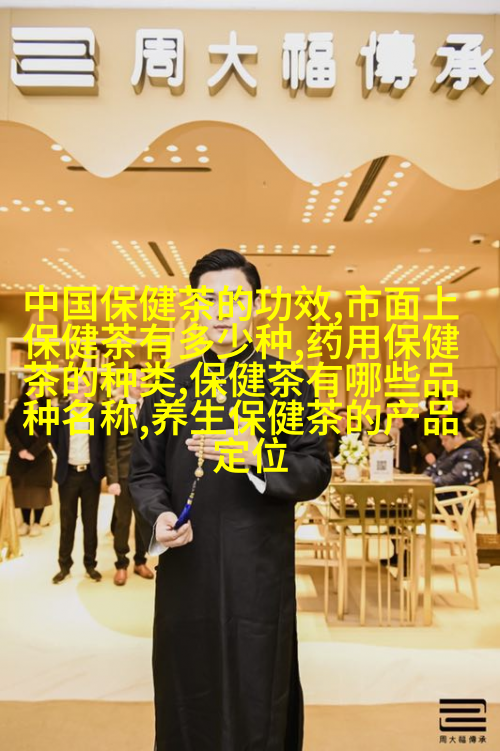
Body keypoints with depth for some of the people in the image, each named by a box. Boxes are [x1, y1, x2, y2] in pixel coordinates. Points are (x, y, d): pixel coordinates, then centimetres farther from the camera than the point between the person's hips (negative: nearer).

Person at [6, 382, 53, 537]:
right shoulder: (18, 408, 6)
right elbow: (9, 429, -1)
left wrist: (33, 451, -19)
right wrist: (20, 449, -14)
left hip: (40, 456, -2)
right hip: (19, 456, 2)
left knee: (38, 489, 0)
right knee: (22, 488, 3)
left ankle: (37, 523, 9)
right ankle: (25, 522, 13)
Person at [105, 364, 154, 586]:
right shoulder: (116, 409, -3)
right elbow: (110, 448, -5)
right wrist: (112, 479, -11)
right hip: (125, 473, -2)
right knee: (122, 521, 7)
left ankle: (140, 561, 28)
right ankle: (121, 565, 22)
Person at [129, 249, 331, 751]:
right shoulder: (169, 385, 8)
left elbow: (317, 472, -4)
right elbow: (143, 471, 10)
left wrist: (259, 456, -21)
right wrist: (158, 515, -10)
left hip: (260, 576, -2)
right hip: (185, 572, 2)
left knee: (257, 704, 8)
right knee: (186, 702, 13)